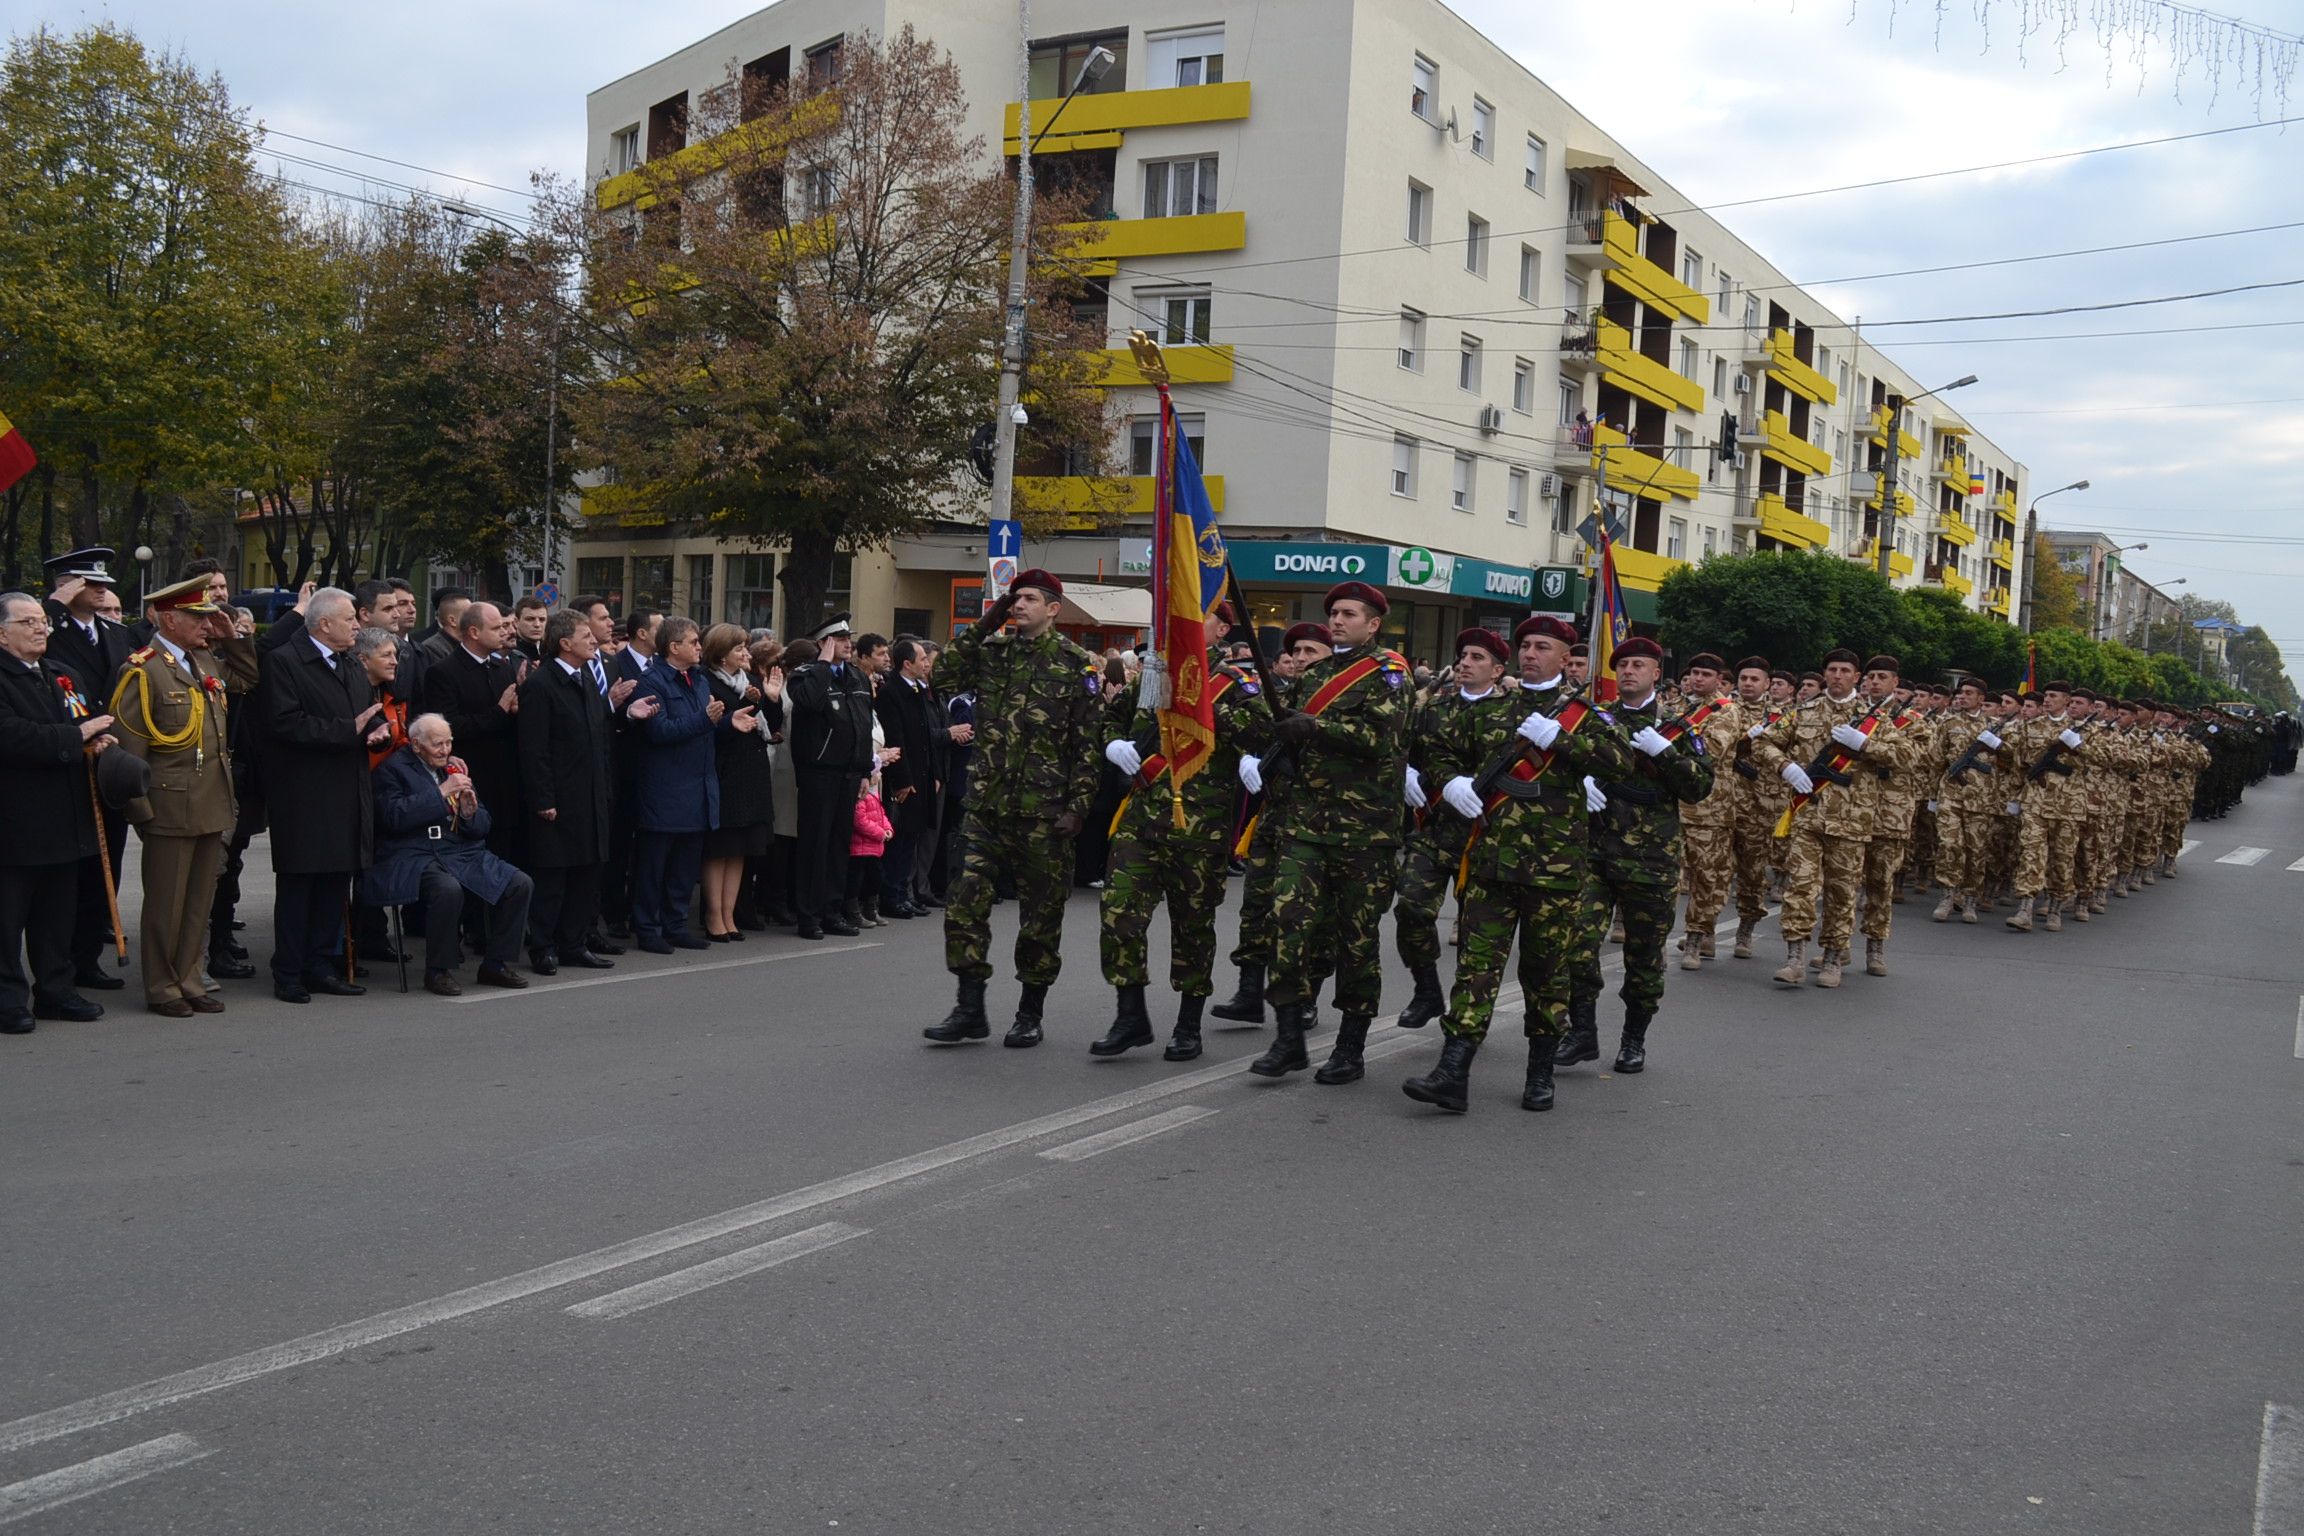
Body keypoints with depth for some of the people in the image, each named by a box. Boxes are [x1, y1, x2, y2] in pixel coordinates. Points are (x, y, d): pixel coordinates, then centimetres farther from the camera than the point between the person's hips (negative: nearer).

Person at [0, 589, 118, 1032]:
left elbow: (87, 723, 23)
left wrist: (100, 737, 0)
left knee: (57, 914, 15)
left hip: (64, 820, 8)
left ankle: (55, 990, 23)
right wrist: (77, 737, -21)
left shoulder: (60, 676, 16)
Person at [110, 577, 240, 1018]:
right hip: (171, 807, -7)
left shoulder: (205, 662, 13)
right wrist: (142, 813, -14)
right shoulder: (143, 670, -11)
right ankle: (161, 988, 14)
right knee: (166, 903, 3)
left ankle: (189, 981, 22)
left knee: (200, 901, 13)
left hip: (212, 807, 7)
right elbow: (129, 748, -13)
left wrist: (232, 637, 16)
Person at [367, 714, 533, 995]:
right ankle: (438, 971, -16)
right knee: (449, 889, -37)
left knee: (521, 885, -12)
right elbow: (394, 816, -19)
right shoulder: (393, 769, 0)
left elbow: (482, 827, 17)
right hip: (414, 856, -6)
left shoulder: (455, 768, 17)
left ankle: (495, 964, 1)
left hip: (462, 854, 7)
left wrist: (470, 812, -6)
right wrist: (441, 793, -18)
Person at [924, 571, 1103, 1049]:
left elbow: (1089, 743, -5)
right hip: (987, 806, 4)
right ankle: (970, 1010, 9)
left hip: (1043, 812, -4)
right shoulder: (993, 651, 10)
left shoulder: (1077, 664, -3)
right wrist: (983, 626, -1)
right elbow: (944, 677, 0)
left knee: (1041, 915, 5)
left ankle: (1030, 1014, 18)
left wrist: (1077, 806, -11)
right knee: (966, 903, -1)